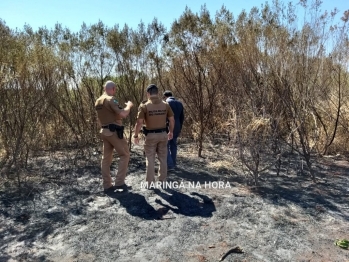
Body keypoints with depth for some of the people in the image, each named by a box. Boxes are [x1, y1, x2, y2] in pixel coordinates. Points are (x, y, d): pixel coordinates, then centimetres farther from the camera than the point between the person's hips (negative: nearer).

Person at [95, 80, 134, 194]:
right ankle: (119, 182, -1)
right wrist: (129, 105, -5)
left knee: (106, 158, 9)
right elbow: (123, 114, -22)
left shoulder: (98, 101, 15)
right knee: (124, 155, 2)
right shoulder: (111, 99, -14)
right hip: (114, 131, -9)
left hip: (104, 131, 9)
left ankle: (107, 185, 13)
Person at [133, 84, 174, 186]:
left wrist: (136, 136, -3)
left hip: (150, 135, -3)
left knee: (150, 159, 8)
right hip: (163, 134, 3)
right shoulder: (165, 105, 0)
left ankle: (150, 182, 14)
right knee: (163, 159, 15)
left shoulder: (144, 106, -11)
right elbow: (172, 120, 3)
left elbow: (139, 123, -14)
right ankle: (162, 180, 24)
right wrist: (171, 132, 18)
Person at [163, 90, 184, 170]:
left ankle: (170, 165, -2)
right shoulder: (179, 103, 9)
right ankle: (173, 163, 22)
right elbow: (182, 117, 11)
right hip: (176, 127, 7)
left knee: (165, 146, 2)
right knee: (173, 145, 16)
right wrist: (179, 128, 18)